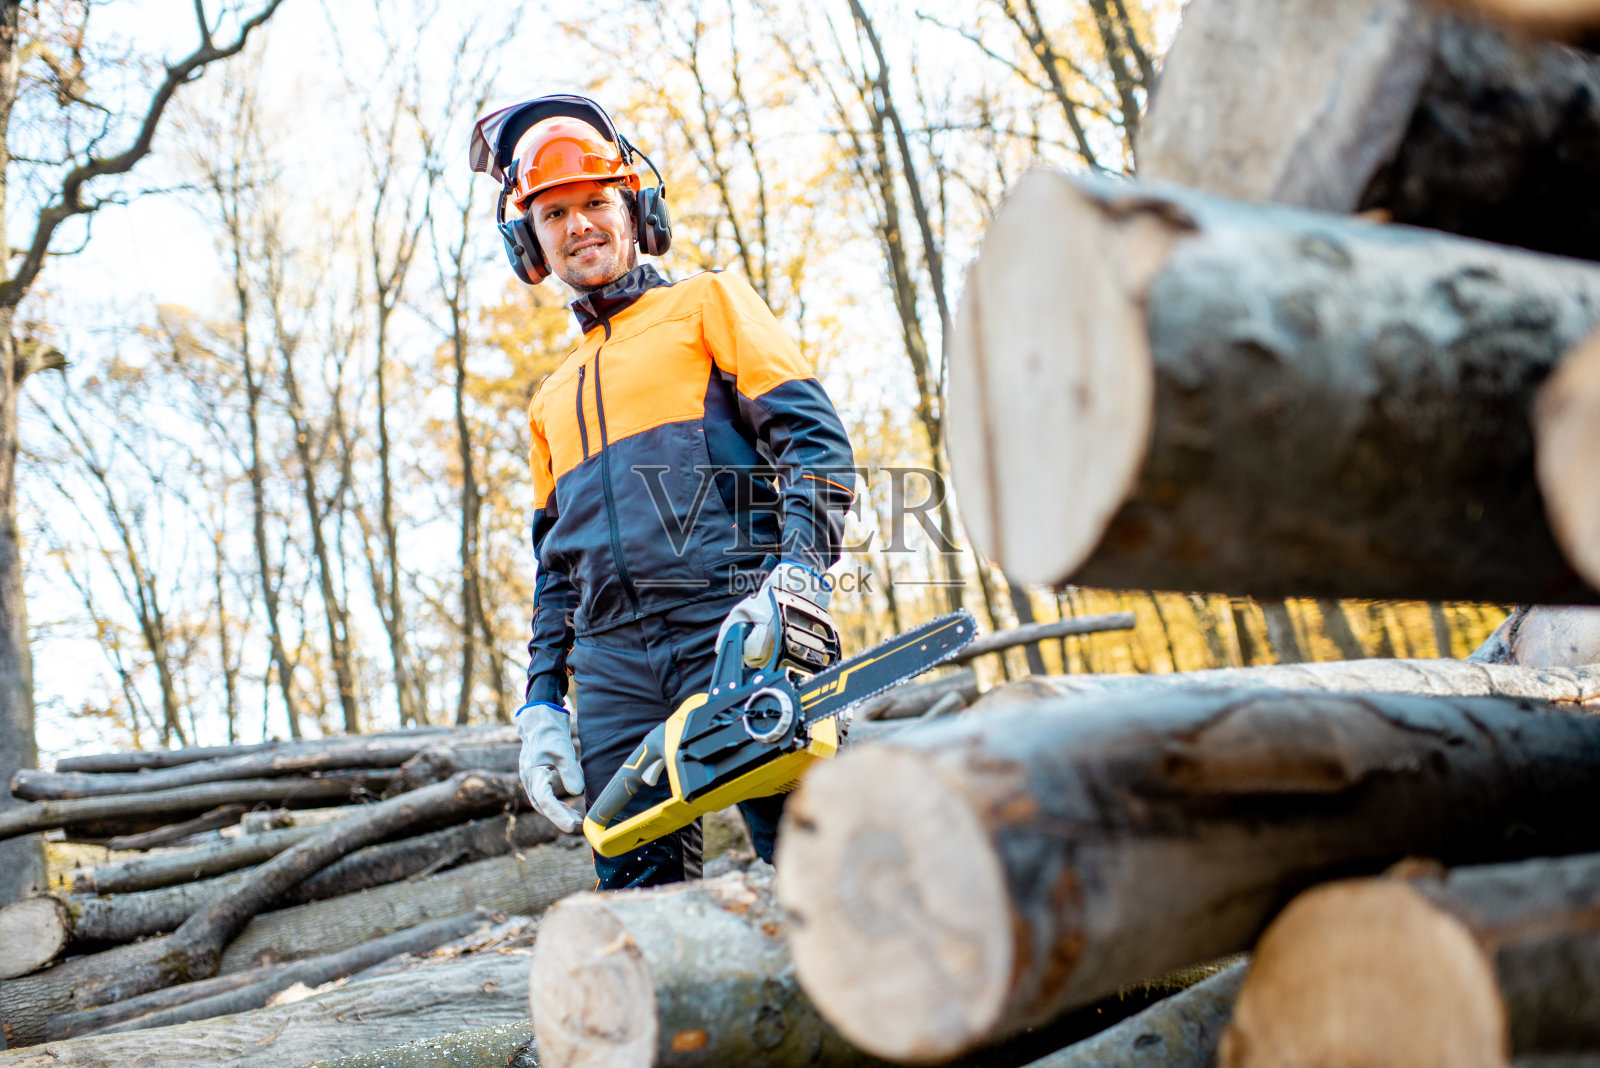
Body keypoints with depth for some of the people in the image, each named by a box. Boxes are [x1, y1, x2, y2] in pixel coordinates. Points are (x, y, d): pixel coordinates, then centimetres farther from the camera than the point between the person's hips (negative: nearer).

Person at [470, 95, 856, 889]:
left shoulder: (705, 303, 14)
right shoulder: (553, 401, 29)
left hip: (738, 634, -5)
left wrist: (798, 571, -17)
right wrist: (540, 705, 14)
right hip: (615, 667, 5)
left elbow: (814, 439, 0)